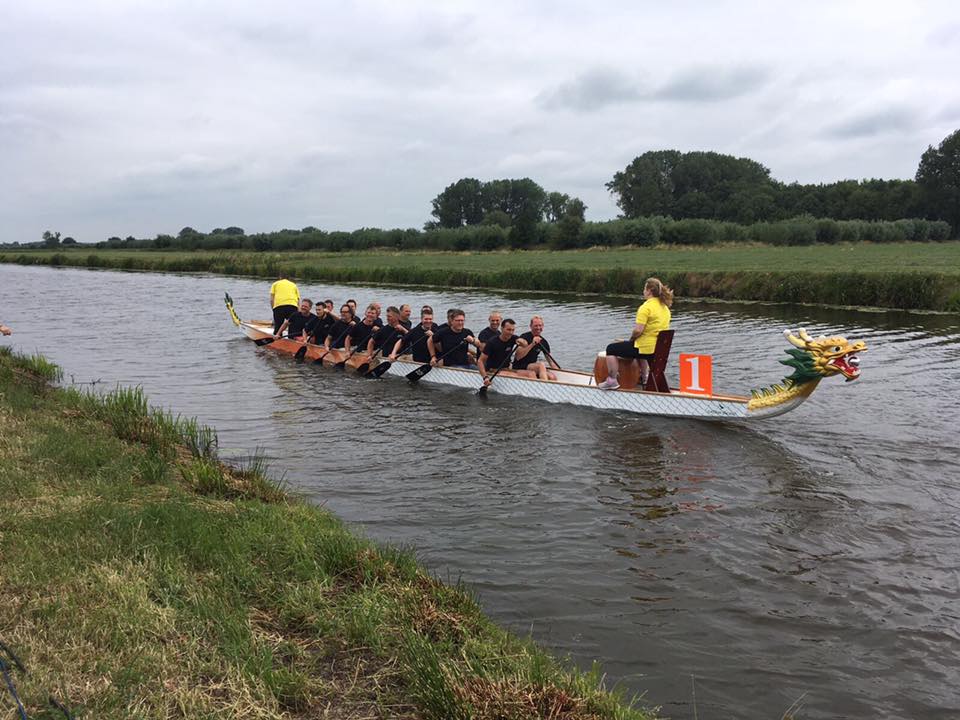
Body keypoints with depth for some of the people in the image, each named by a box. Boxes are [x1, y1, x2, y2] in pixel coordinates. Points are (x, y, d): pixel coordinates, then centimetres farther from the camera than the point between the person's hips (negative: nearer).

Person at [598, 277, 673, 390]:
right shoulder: (665, 308, 8)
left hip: (646, 348, -9)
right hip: (660, 349, 9)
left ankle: (612, 381, 4)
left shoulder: (646, 307, -19)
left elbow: (638, 330, -25)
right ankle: (643, 378, 49)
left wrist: (631, 338, -3)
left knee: (611, 349, 6)